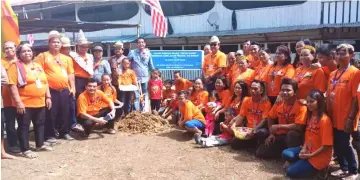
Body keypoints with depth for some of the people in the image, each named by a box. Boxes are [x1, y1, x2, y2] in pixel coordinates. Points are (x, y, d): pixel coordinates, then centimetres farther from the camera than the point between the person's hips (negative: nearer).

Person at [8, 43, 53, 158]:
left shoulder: (37, 66, 13)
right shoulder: (15, 66, -7)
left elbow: (45, 82, 17)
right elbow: (12, 85, -14)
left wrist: (48, 97, 10)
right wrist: (18, 102, -19)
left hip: (40, 102, 7)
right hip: (25, 103, -7)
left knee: (40, 124, 16)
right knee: (24, 126, 1)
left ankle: (40, 144, 30)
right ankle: (25, 149, 10)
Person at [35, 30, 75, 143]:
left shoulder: (66, 58, 14)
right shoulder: (43, 56, 1)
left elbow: (70, 74, 16)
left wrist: (72, 87, 8)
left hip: (65, 90, 4)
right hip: (51, 90, -4)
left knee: (65, 113, 11)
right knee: (50, 114, 1)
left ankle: (65, 132, 23)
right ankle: (49, 135, 11)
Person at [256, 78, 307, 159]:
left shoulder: (301, 107, -17)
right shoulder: (278, 105, 2)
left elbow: (298, 126, -27)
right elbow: (270, 118, 18)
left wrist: (278, 126, -21)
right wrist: (272, 133, 4)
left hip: (293, 137, -5)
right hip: (280, 136, 6)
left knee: (292, 134, -41)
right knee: (260, 152, -7)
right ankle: (284, 150, 13)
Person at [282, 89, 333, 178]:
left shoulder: (324, 120, -20)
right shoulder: (310, 116, 6)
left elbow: (327, 145, -20)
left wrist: (310, 155, -19)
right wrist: (304, 148, -6)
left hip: (319, 156, -8)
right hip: (308, 150, 8)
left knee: (291, 172, -12)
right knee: (285, 154, -10)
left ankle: (317, 168, 4)